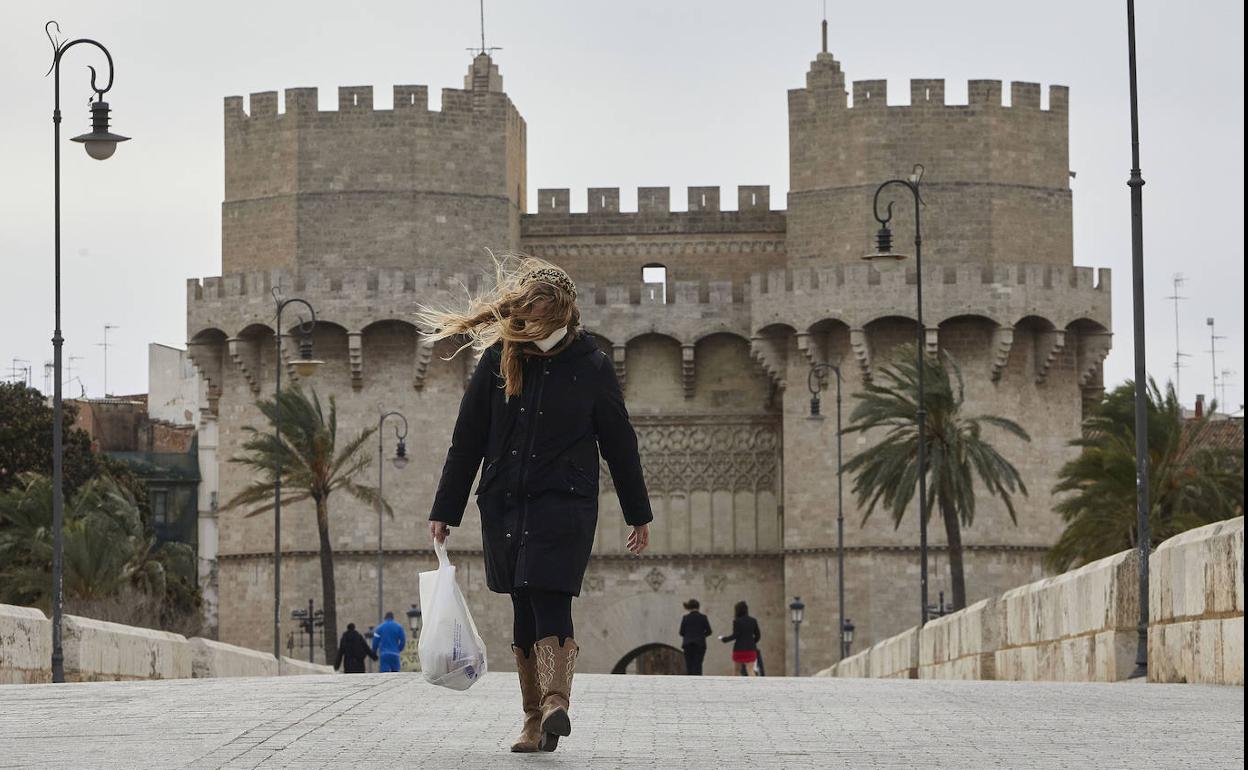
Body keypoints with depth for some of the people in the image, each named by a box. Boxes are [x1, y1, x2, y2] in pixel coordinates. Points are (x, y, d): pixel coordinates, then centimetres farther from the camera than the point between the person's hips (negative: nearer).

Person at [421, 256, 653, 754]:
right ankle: (535, 722, 10)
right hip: (504, 504, 3)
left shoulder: (590, 365, 0)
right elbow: (467, 440, 9)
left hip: (565, 503, -3)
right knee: (524, 611, 6)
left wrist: (638, 515, 11)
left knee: (549, 600, -20)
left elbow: (619, 443, 8)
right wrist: (445, 511, 9)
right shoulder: (498, 360, 4)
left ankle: (554, 704, -31)